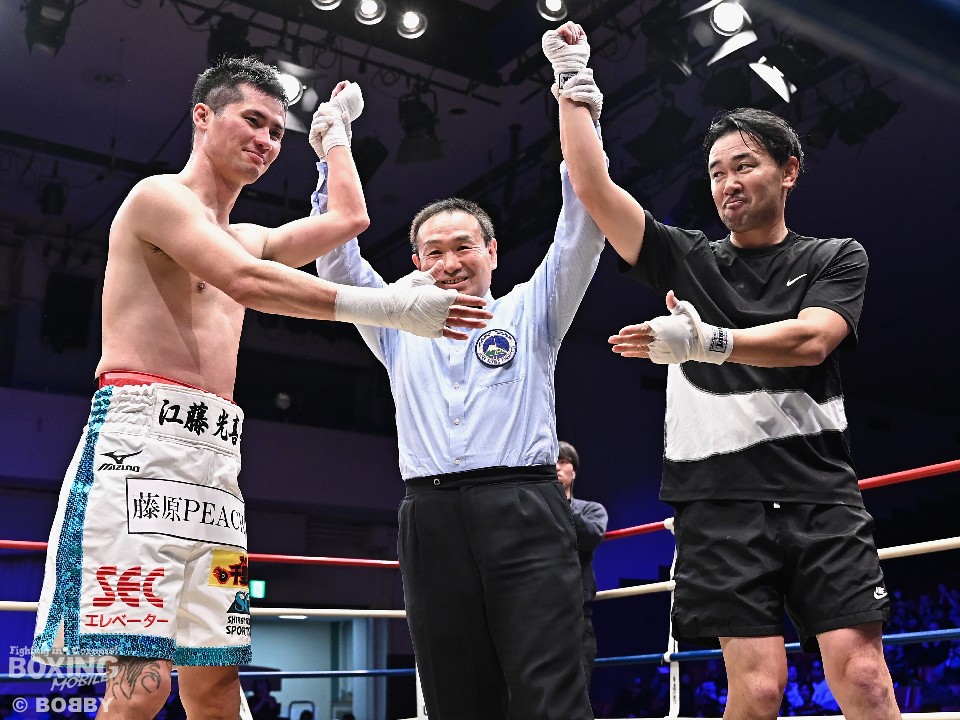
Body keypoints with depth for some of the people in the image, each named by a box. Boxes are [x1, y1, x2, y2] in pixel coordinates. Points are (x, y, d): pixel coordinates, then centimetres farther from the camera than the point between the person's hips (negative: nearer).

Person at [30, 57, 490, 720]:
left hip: (215, 459, 8)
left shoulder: (248, 240, 26)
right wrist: (385, 307, -21)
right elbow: (246, 283, -16)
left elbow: (348, 219, 28)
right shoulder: (159, 196, 0)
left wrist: (333, 131, 41)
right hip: (143, 441, -8)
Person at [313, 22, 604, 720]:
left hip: (525, 512, -3)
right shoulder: (399, 330, 22)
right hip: (432, 520, 3)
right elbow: (337, 256, 19)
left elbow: (584, 227, 8)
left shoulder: (530, 310, 16)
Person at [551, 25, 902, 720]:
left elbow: (811, 340, -9)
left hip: (820, 494, 0)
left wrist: (707, 342, -23)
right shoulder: (687, 260, 14)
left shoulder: (837, 258, 11)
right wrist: (574, 89, 7)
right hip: (720, 502, 0)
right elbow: (593, 187, 6)